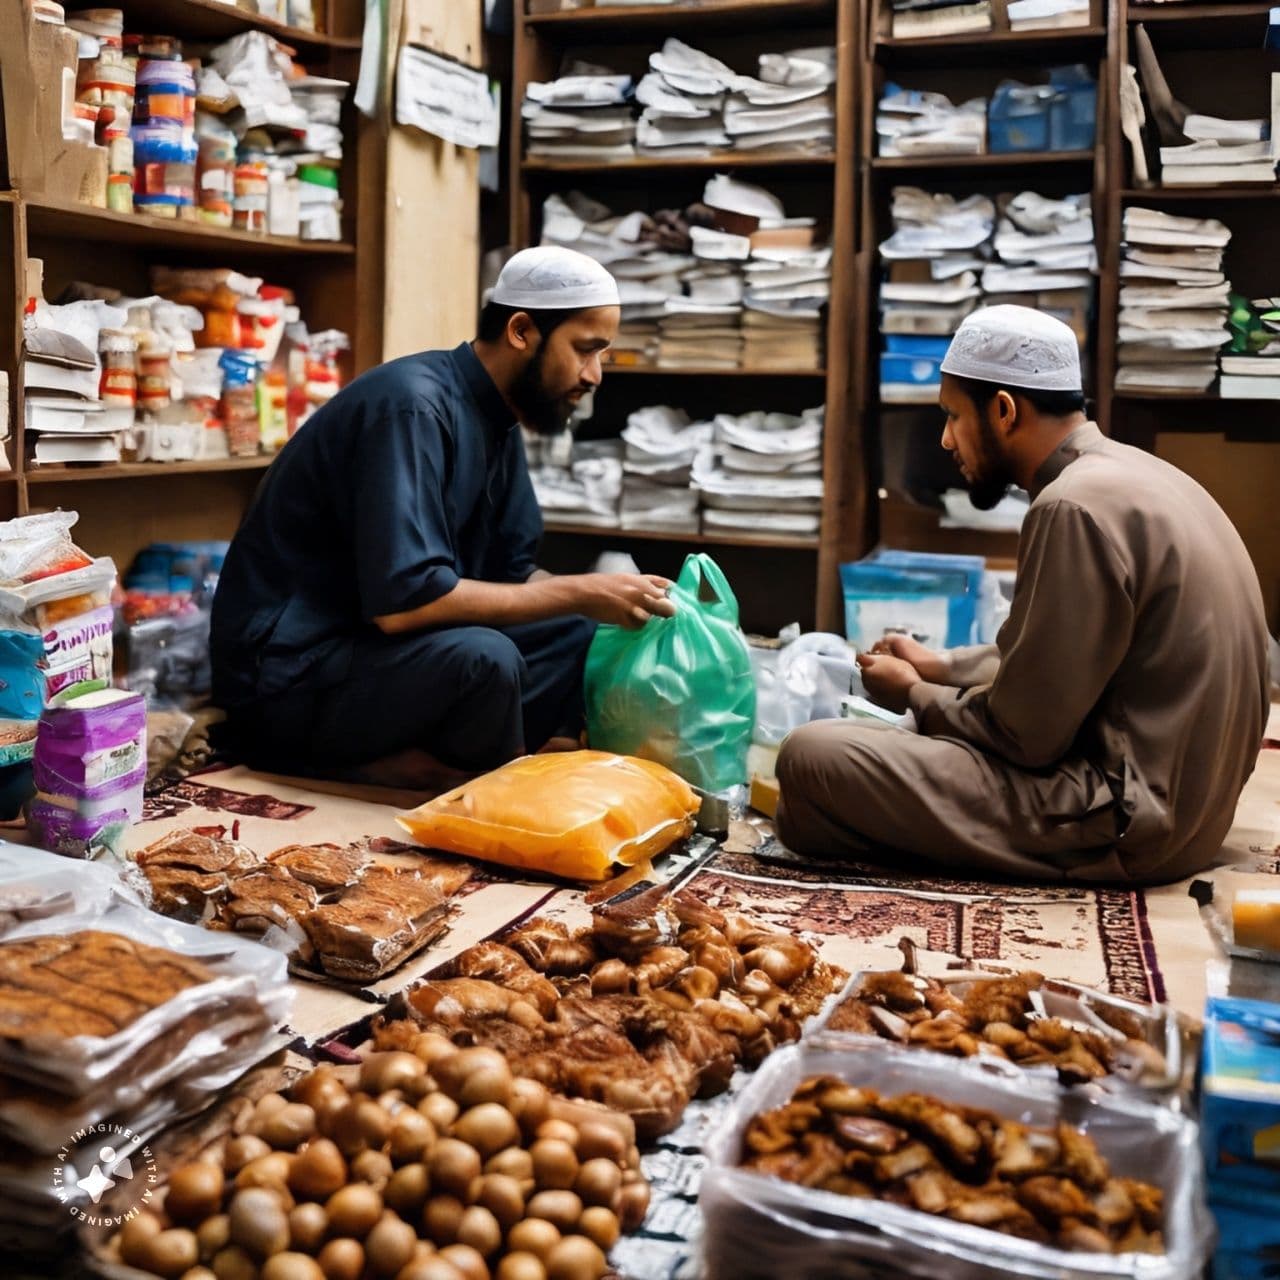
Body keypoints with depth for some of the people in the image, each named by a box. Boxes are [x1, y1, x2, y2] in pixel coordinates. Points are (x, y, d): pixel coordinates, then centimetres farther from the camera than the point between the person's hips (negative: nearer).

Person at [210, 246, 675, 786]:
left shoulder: (495, 418, 6)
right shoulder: (413, 406, -22)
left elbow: (511, 572, 11)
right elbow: (402, 600, -30)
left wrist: (607, 599, -7)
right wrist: (578, 593, -22)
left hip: (380, 647, 9)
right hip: (289, 668, -9)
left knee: (579, 633, 1)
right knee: (484, 658, -33)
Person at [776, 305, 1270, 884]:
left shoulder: (1076, 508, -20)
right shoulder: (1124, 472, 10)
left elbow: (1026, 735, -18)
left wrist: (915, 696, -1)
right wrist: (939, 667, 18)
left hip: (1123, 822, -11)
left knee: (811, 757, -18)